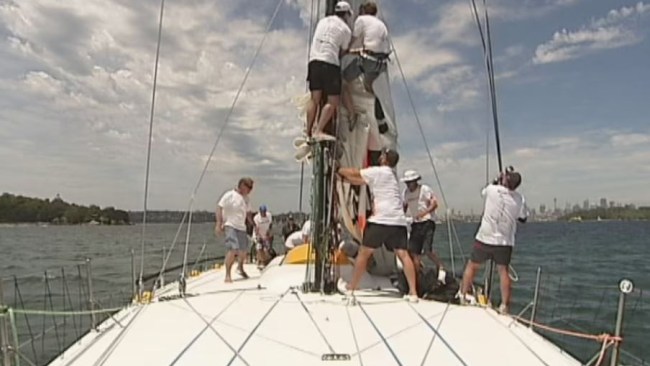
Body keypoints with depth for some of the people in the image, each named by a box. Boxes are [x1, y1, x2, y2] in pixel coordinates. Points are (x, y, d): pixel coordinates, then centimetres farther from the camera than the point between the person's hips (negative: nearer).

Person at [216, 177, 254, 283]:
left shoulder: (245, 198, 11)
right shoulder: (229, 195, -10)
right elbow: (219, 208, -14)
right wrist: (219, 224, -21)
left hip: (241, 227, 7)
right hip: (230, 226, -7)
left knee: (244, 250, 15)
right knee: (233, 250, -20)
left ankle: (240, 268, 43)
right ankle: (228, 275, -11)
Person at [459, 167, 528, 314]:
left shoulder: (492, 189, -11)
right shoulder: (520, 199, -6)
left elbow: (483, 192, 14)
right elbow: (523, 218, 9)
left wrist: (497, 180, 20)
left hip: (484, 239, -1)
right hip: (505, 242, 1)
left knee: (472, 266, 14)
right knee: (503, 271, 10)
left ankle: (462, 296, 21)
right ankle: (504, 305, 9)